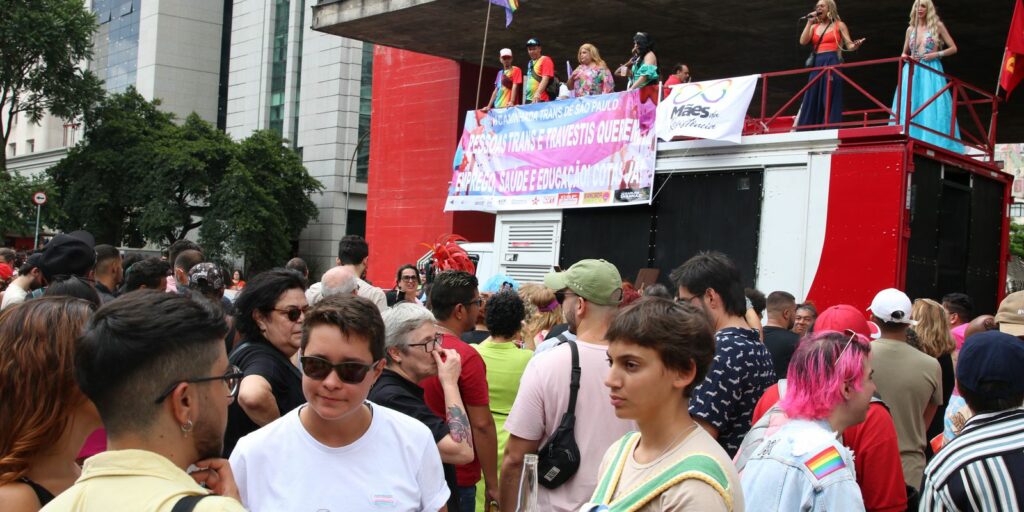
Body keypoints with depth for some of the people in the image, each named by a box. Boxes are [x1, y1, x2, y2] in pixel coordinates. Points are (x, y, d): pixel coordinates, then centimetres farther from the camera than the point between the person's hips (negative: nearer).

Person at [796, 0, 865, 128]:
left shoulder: (839, 25, 7)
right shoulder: (814, 27, 17)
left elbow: (849, 46, 2)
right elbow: (803, 42, 2)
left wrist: (856, 45, -21)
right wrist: (809, 22, 3)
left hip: (832, 63, -4)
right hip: (817, 65, 4)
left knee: (830, 99, -10)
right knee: (811, 100, 0)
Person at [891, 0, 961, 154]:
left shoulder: (937, 26, 4)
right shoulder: (910, 29, 13)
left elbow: (953, 48, 6)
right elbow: (904, 54, 22)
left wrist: (936, 54, -8)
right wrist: (908, 58, 0)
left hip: (931, 71, -4)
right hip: (912, 71, 4)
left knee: (932, 107, -11)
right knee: (909, 107, -5)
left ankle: (934, 145, -12)